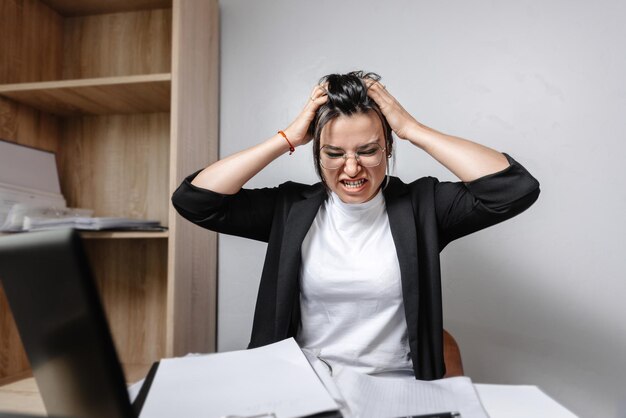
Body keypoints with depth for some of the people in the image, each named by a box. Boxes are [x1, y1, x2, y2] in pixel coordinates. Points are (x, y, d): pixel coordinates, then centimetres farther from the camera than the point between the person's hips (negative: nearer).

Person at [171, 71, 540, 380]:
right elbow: (193, 199, -6)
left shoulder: (421, 204, -2)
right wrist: (288, 139, -9)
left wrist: (412, 129, -12)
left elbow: (516, 187, -13)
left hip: (399, 387, 1)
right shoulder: (292, 208, 0)